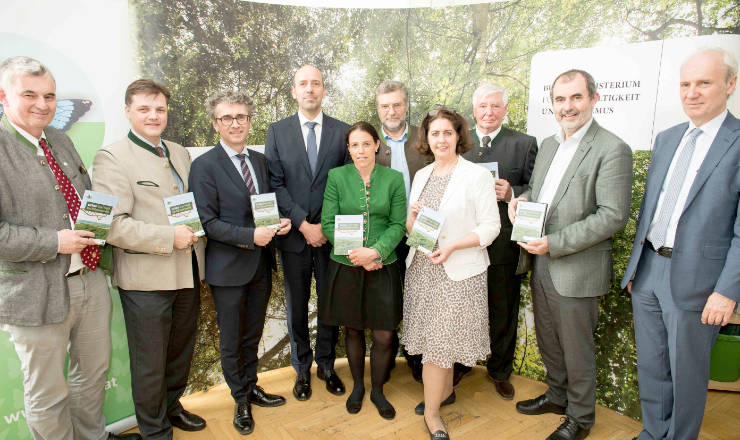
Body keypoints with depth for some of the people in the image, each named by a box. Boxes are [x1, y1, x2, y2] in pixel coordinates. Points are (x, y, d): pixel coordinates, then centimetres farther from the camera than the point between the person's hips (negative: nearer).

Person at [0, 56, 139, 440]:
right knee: (47, 393, 11)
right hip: (36, 293, -7)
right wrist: (54, 242, -22)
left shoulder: (61, 140, 10)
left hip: (90, 279, 7)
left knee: (94, 370, 24)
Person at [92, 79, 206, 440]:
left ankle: (171, 406, 45)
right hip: (146, 277, -6)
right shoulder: (111, 157, -10)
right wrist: (169, 237, -22)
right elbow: (111, 224, -19)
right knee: (149, 363, 9)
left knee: (181, 352, 23)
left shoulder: (179, 153, 11)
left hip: (188, 271, 7)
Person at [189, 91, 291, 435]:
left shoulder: (260, 160, 8)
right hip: (228, 267, -5)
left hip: (261, 264, 5)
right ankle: (241, 400, 32)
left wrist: (280, 221, -7)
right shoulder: (204, 166, -11)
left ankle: (252, 387, 41)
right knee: (231, 341, 12)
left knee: (252, 334, 21)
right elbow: (207, 222, -15)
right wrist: (250, 236, -25)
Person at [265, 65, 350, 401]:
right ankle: (302, 368, 30)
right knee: (297, 306, 11)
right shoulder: (277, 131, 3)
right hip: (293, 234, 0)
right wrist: (303, 224, -12)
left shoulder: (342, 131, 3)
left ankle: (326, 364, 30)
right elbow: (274, 184, -3)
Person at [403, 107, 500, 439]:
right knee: (439, 336, 14)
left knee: (440, 339, 1)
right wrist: (413, 217, -11)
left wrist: (453, 246, -22)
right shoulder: (421, 175, 10)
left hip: (457, 272, -5)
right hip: (421, 267, 5)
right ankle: (445, 390, 37)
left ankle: (431, 412, 18)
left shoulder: (477, 176, -8)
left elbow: (490, 226, -10)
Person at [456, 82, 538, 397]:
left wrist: (511, 193, -19)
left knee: (503, 312, 12)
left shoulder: (524, 144, 1)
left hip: (503, 244, -1)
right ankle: (461, 363, 37)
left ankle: (500, 371, 33)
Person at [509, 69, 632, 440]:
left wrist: (554, 243, -22)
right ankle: (556, 396, 45)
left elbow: (613, 215, -20)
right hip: (541, 266, 7)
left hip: (576, 270, -7)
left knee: (576, 350, 11)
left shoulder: (612, 149, -15)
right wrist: (521, 198, -4)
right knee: (547, 340, 22)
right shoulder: (548, 145, 10)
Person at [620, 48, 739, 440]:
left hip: (695, 278, -5)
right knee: (650, 366, 18)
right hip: (648, 270, 6)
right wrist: (634, 265, 13)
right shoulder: (666, 138, 10)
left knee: (686, 373, 11)